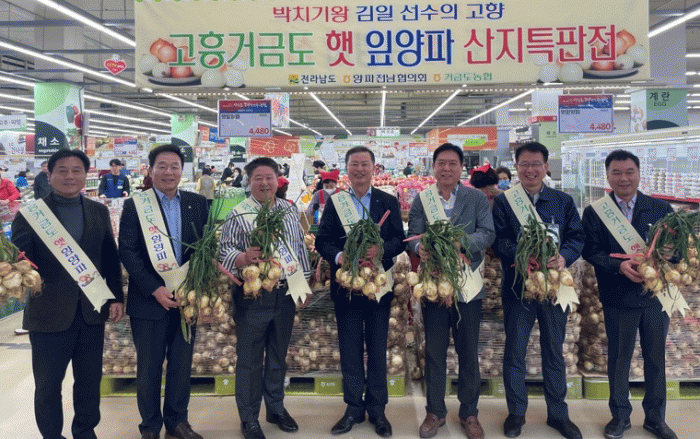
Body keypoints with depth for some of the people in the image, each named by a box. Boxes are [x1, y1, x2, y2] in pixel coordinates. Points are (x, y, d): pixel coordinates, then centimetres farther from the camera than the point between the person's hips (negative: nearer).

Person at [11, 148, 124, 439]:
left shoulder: (99, 212, 7)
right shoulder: (31, 214, -3)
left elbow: (111, 258, 9)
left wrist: (116, 297, 4)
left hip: (92, 312, 3)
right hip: (49, 314, -2)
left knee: (89, 380, 14)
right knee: (48, 385, 11)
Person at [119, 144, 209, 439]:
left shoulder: (198, 204, 5)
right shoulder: (134, 205, -2)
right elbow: (127, 252, -7)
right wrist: (154, 289, -15)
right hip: (149, 299, -2)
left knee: (182, 363, 12)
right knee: (149, 366, 8)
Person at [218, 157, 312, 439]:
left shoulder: (289, 210, 10)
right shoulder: (238, 215, -4)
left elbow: (300, 248, 15)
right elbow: (225, 250, -10)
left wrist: (305, 283, 14)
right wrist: (243, 258, -31)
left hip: (286, 294, 4)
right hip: (253, 297, -4)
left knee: (278, 356, 17)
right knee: (250, 360, 6)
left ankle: (276, 408, 33)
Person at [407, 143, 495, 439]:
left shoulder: (477, 198, 5)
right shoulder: (421, 199, 7)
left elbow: (488, 233, -6)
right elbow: (413, 234, -2)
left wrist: (462, 243, -25)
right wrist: (420, 248, -26)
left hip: (468, 284, 0)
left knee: (469, 352, 9)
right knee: (434, 351, 10)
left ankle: (469, 413, 26)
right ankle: (435, 411, 26)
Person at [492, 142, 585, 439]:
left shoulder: (563, 202, 8)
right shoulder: (503, 202, 2)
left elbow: (577, 237, 2)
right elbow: (498, 241, -8)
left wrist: (563, 256, -19)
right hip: (517, 285, -2)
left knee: (554, 352, 13)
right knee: (514, 351, 7)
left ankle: (558, 413, 28)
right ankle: (516, 412, 23)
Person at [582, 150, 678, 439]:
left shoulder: (661, 209, 4)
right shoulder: (595, 212, 0)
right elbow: (591, 251, -6)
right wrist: (620, 265, -23)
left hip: (656, 294, 2)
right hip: (618, 298, -1)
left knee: (656, 358, 12)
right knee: (618, 358, 11)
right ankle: (620, 415, 28)